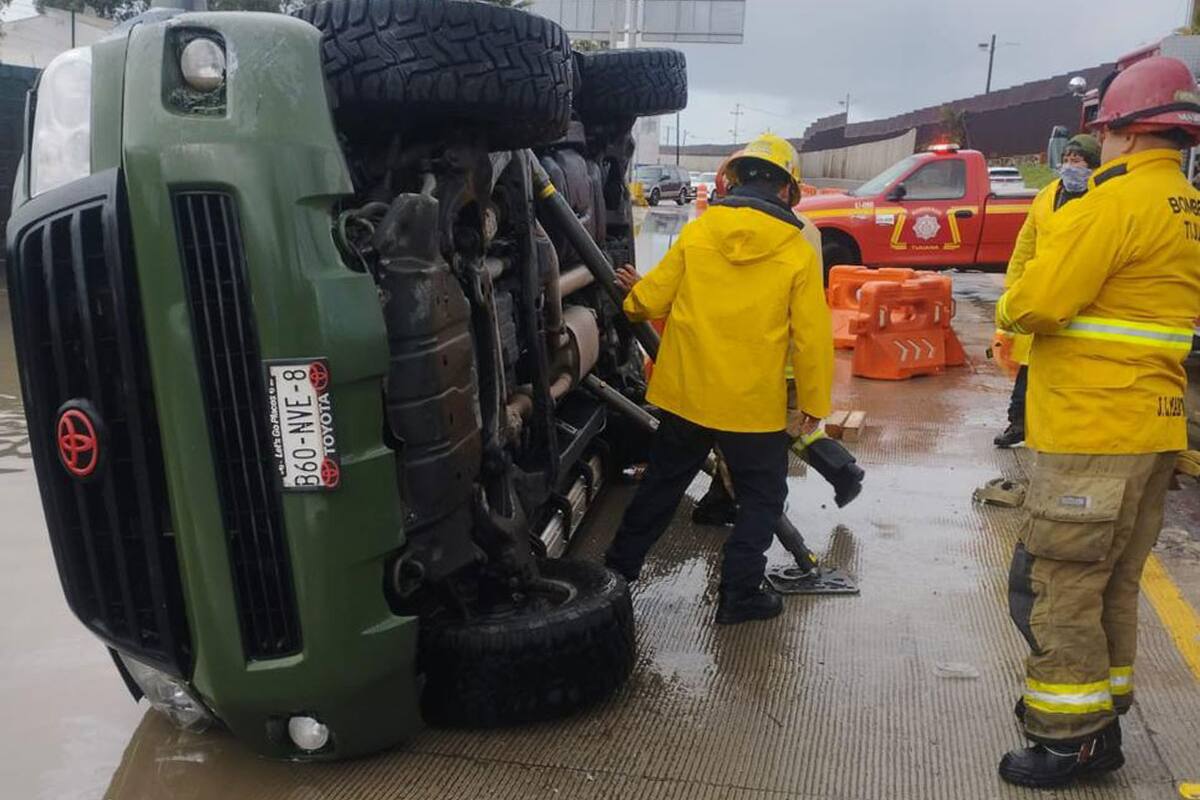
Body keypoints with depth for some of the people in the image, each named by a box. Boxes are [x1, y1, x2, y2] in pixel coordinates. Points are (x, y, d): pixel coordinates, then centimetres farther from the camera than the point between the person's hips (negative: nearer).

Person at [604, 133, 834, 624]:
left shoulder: (697, 233, -3)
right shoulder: (797, 252, -8)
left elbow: (650, 301, 1)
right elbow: (813, 337, -8)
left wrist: (633, 294, 25)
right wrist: (813, 403, 3)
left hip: (686, 395, 3)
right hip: (755, 405, -3)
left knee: (661, 484, 20)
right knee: (761, 497, 16)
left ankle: (617, 569, 31)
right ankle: (739, 593, 17)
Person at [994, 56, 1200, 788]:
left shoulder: (1116, 202, -15)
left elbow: (1033, 305, -20)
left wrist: (1009, 310, 1)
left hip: (1094, 432, -9)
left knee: (1057, 589, 0)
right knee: (1113, 587, 18)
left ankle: (1070, 741, 8)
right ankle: (1100, 724, 29)